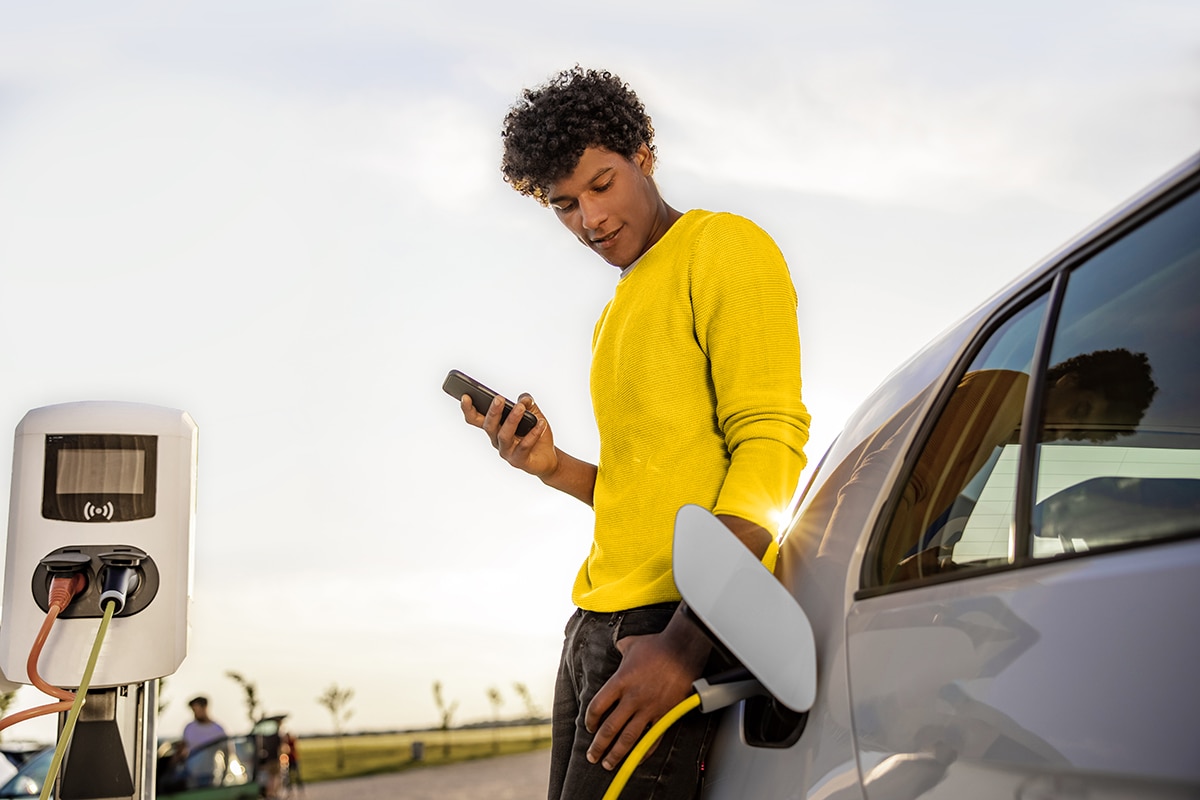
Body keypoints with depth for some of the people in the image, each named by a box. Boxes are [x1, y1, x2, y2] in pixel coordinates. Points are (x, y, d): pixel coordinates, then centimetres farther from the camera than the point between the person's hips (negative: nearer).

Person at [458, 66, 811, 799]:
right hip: (597, 624, 9)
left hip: (680, 621, -9)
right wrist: (552, 467, 5)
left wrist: (686, 643, -21)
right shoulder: (621, 312, 26)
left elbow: (770, 446, -13)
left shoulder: (724, 247, -1)